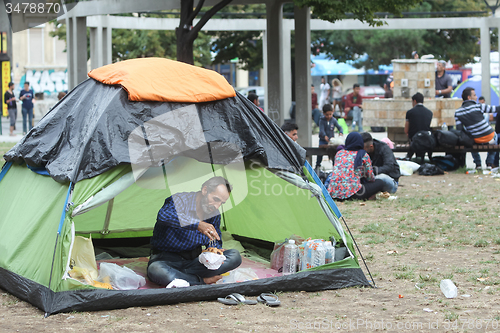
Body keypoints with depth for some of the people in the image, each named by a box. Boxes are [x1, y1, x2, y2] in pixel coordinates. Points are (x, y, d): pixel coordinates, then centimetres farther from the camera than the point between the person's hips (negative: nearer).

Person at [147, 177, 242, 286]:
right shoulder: (180, 200, -17)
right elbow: (164, 215, -40)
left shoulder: (215, 215, 4)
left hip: (195, 260, 6)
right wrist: (198, 224, -47)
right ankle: (203, 281, -28)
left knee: (235, 256, -15)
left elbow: (214, 242, 16)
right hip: (167, 258, -6)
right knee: (155, 270, -42)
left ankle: (179, 274, -23)